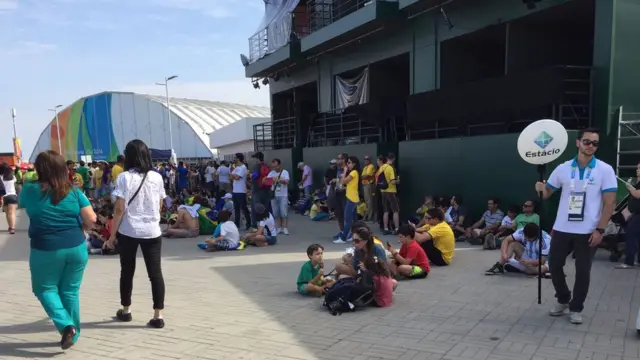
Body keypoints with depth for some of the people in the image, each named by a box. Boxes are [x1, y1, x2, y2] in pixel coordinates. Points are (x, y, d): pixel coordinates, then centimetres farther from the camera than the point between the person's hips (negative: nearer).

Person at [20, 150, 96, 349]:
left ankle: (66, 325, -4)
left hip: (45, 250, -2)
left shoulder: (30, 190, -4)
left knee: (45, 288, 15)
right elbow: (91, 220, -5)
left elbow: (21, 203, 19)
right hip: (76, 247, 2)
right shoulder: (74, 191, -3)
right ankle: (72, 333, 20)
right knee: (70, 291, 14)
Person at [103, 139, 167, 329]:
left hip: (128, 231, -1)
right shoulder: (157, 177, 2)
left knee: (127, 271, 15)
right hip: (152, 231, 2)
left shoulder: (124, 177, -8)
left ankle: (126, 310, 30)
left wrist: (112, 235, -3)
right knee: (155, 272, 2)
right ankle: (158, 315, 1)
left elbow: (119, 209, -10)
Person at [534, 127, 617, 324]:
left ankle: (576, 308, 23)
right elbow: (547, 193, 9)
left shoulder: (605, 170, -4)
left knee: (583, 271, 5)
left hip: (588, 231, -2)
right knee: (554, 265, 7)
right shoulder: (563, 168, 2)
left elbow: (610, 202, -6)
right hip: (562, 229, 2)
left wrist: (600, 229, -12)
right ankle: (563, 300, 31)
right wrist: (541, 189, -16)